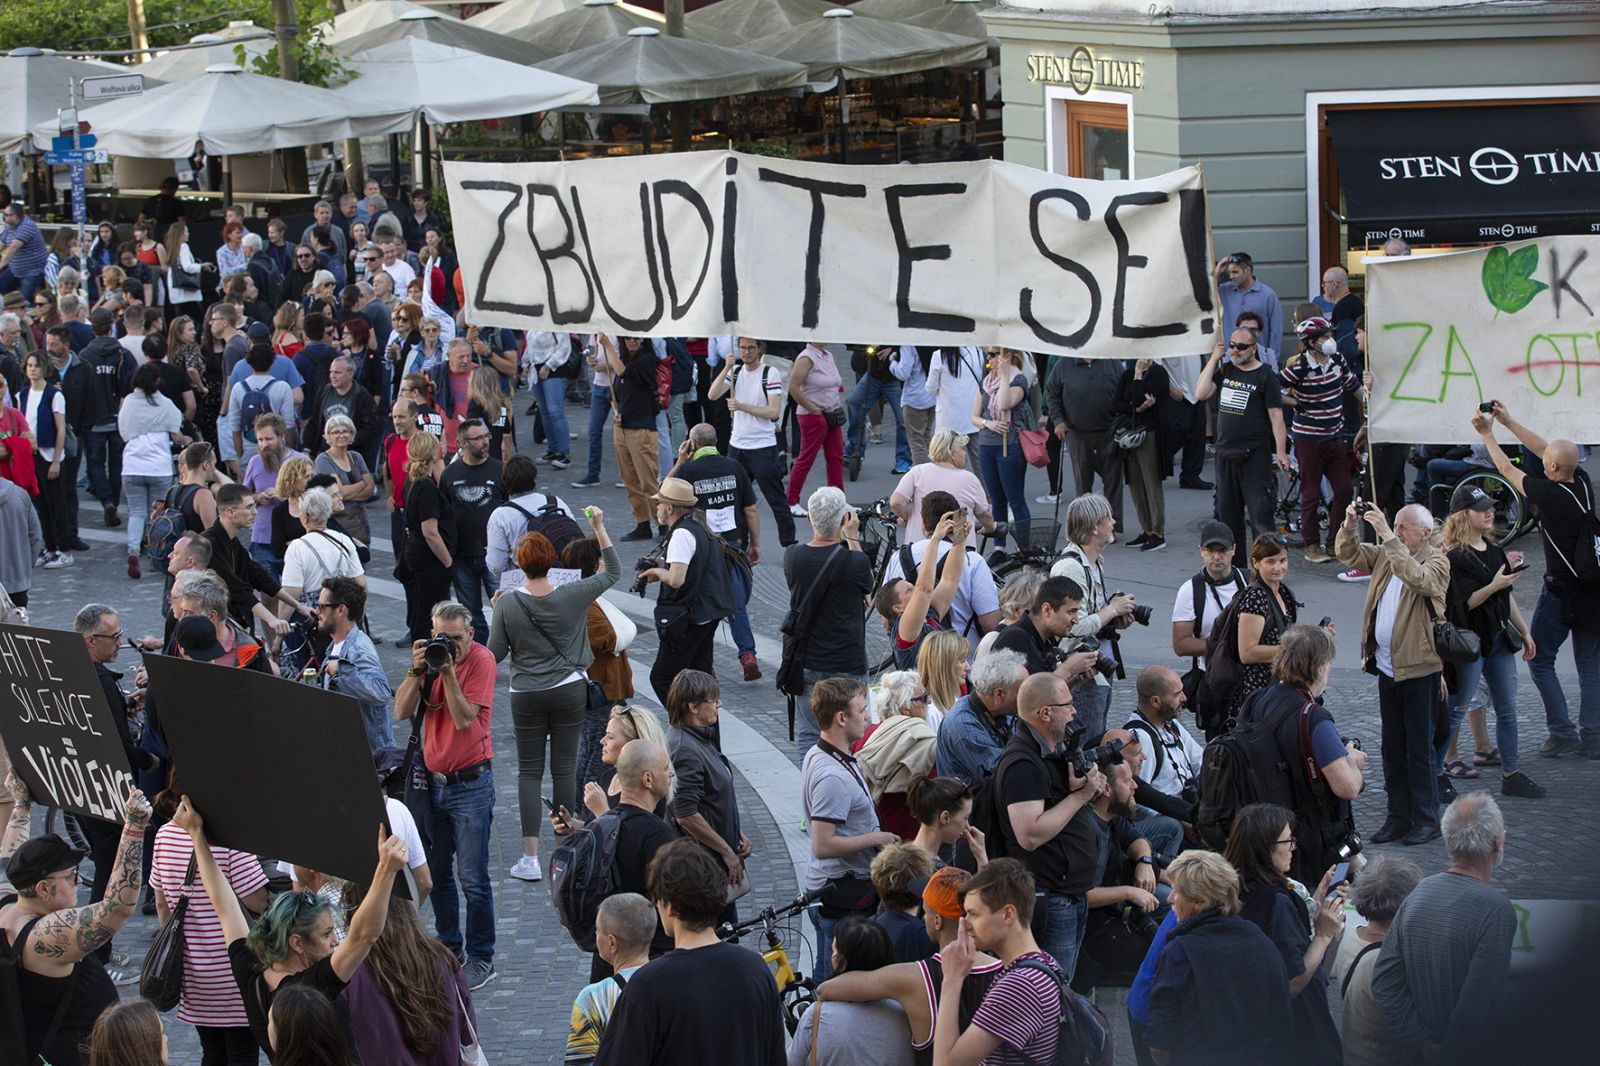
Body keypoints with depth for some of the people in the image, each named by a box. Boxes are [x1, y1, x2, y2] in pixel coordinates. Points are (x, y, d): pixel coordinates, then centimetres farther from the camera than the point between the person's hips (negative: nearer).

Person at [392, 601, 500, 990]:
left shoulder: (481, 660, -12)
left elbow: (465, 720, -19)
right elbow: (401, 711, -5)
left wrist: (448, 671, -25)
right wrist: (417, 670, -17)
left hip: (471, 783, -6)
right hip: (432, 779, 6)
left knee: (473, 878, -4)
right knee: (436, 872, 12)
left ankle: (481, 958, 5)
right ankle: (449, 948, 26)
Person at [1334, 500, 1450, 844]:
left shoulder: (1437, 562, -11)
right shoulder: (1387, 554, 9)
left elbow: (1416, 577, -31)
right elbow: (1348, 554, 11)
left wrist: (1387, 536, -33)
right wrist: (1350, 524, -9)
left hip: (1420, 669, -7)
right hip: (1387, 667, 7)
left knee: (1419, 747, 0)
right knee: (1392, 747, 12)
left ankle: (1427, 819, 9)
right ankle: (1398, 817, 19)